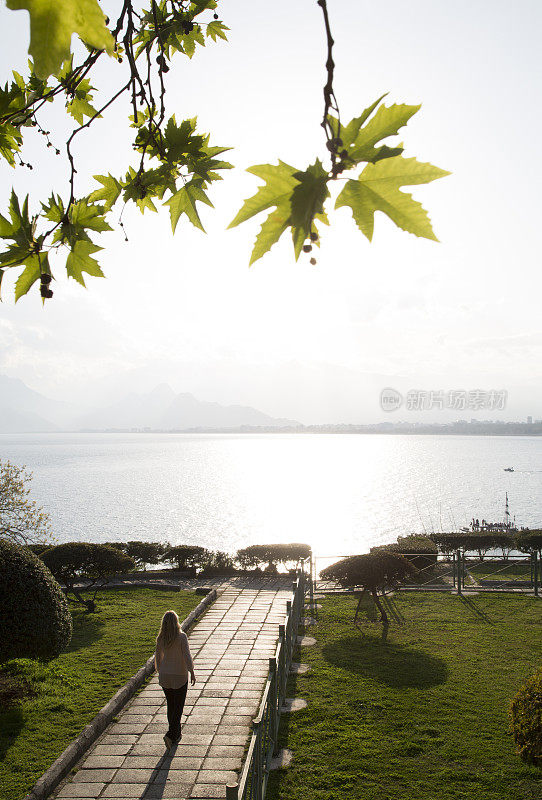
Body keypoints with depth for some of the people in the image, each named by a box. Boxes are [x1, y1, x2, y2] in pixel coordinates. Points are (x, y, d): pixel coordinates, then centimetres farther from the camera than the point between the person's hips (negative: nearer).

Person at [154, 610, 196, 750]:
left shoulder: (160, 638, -4)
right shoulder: (181, 637, -17)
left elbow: (158, 657, 6)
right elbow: (187, 656, -19)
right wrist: (192, 672, -10)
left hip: (164, 676, 4)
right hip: (180, 677, -4)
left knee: (171, 705, 18)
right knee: (178, 707, 7)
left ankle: (177, 734, 30)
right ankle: (170, 735, -5)